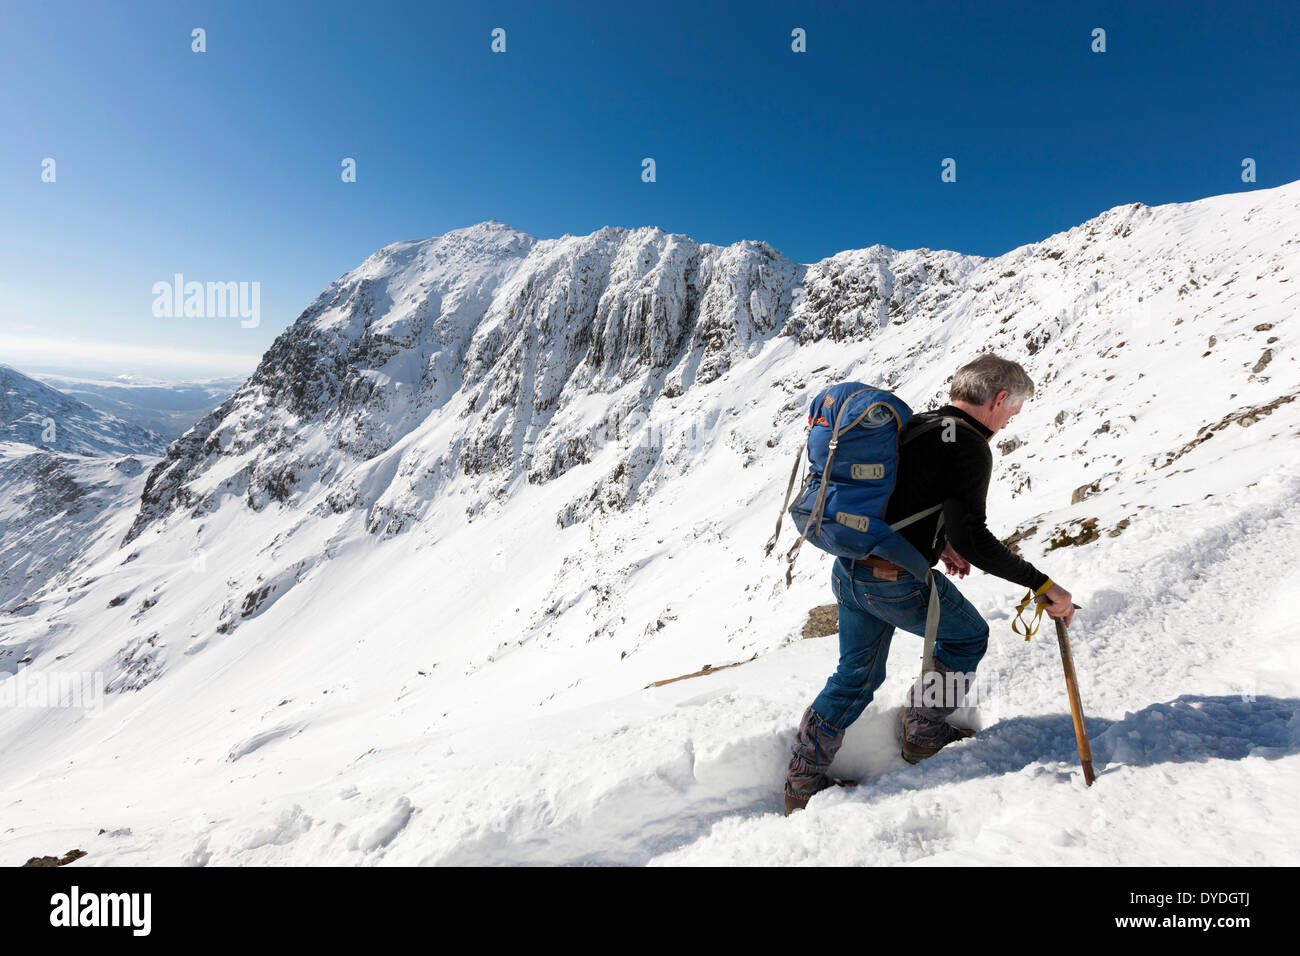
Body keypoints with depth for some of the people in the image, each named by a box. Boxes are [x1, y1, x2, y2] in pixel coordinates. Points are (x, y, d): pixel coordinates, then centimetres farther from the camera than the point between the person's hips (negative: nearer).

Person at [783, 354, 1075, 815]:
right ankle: (925, 734, 34)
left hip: (848, 569, 8)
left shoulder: (911, 424, 12)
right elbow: (971, 537, -22)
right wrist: (1043, 585, -15)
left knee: (857, 675, 21)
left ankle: (803, 782, 29)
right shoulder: (970, 447, -14)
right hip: (897, 583, -7)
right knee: (967, 637, 23)